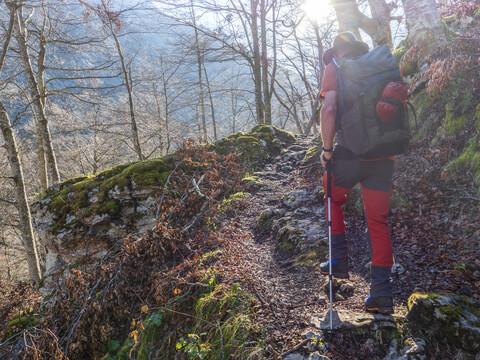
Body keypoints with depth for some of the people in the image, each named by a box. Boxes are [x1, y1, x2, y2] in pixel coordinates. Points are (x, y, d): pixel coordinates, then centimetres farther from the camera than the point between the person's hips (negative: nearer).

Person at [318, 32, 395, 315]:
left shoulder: (335, 68, 3)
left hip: (350, 151, -4)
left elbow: (329, 109, -14)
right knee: (379, 222, 9)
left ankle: (339, 260, 20)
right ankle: (382, 293, 10)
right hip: (384, 155, 4)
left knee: (334, 198, 24)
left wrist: (326, 149, -6)